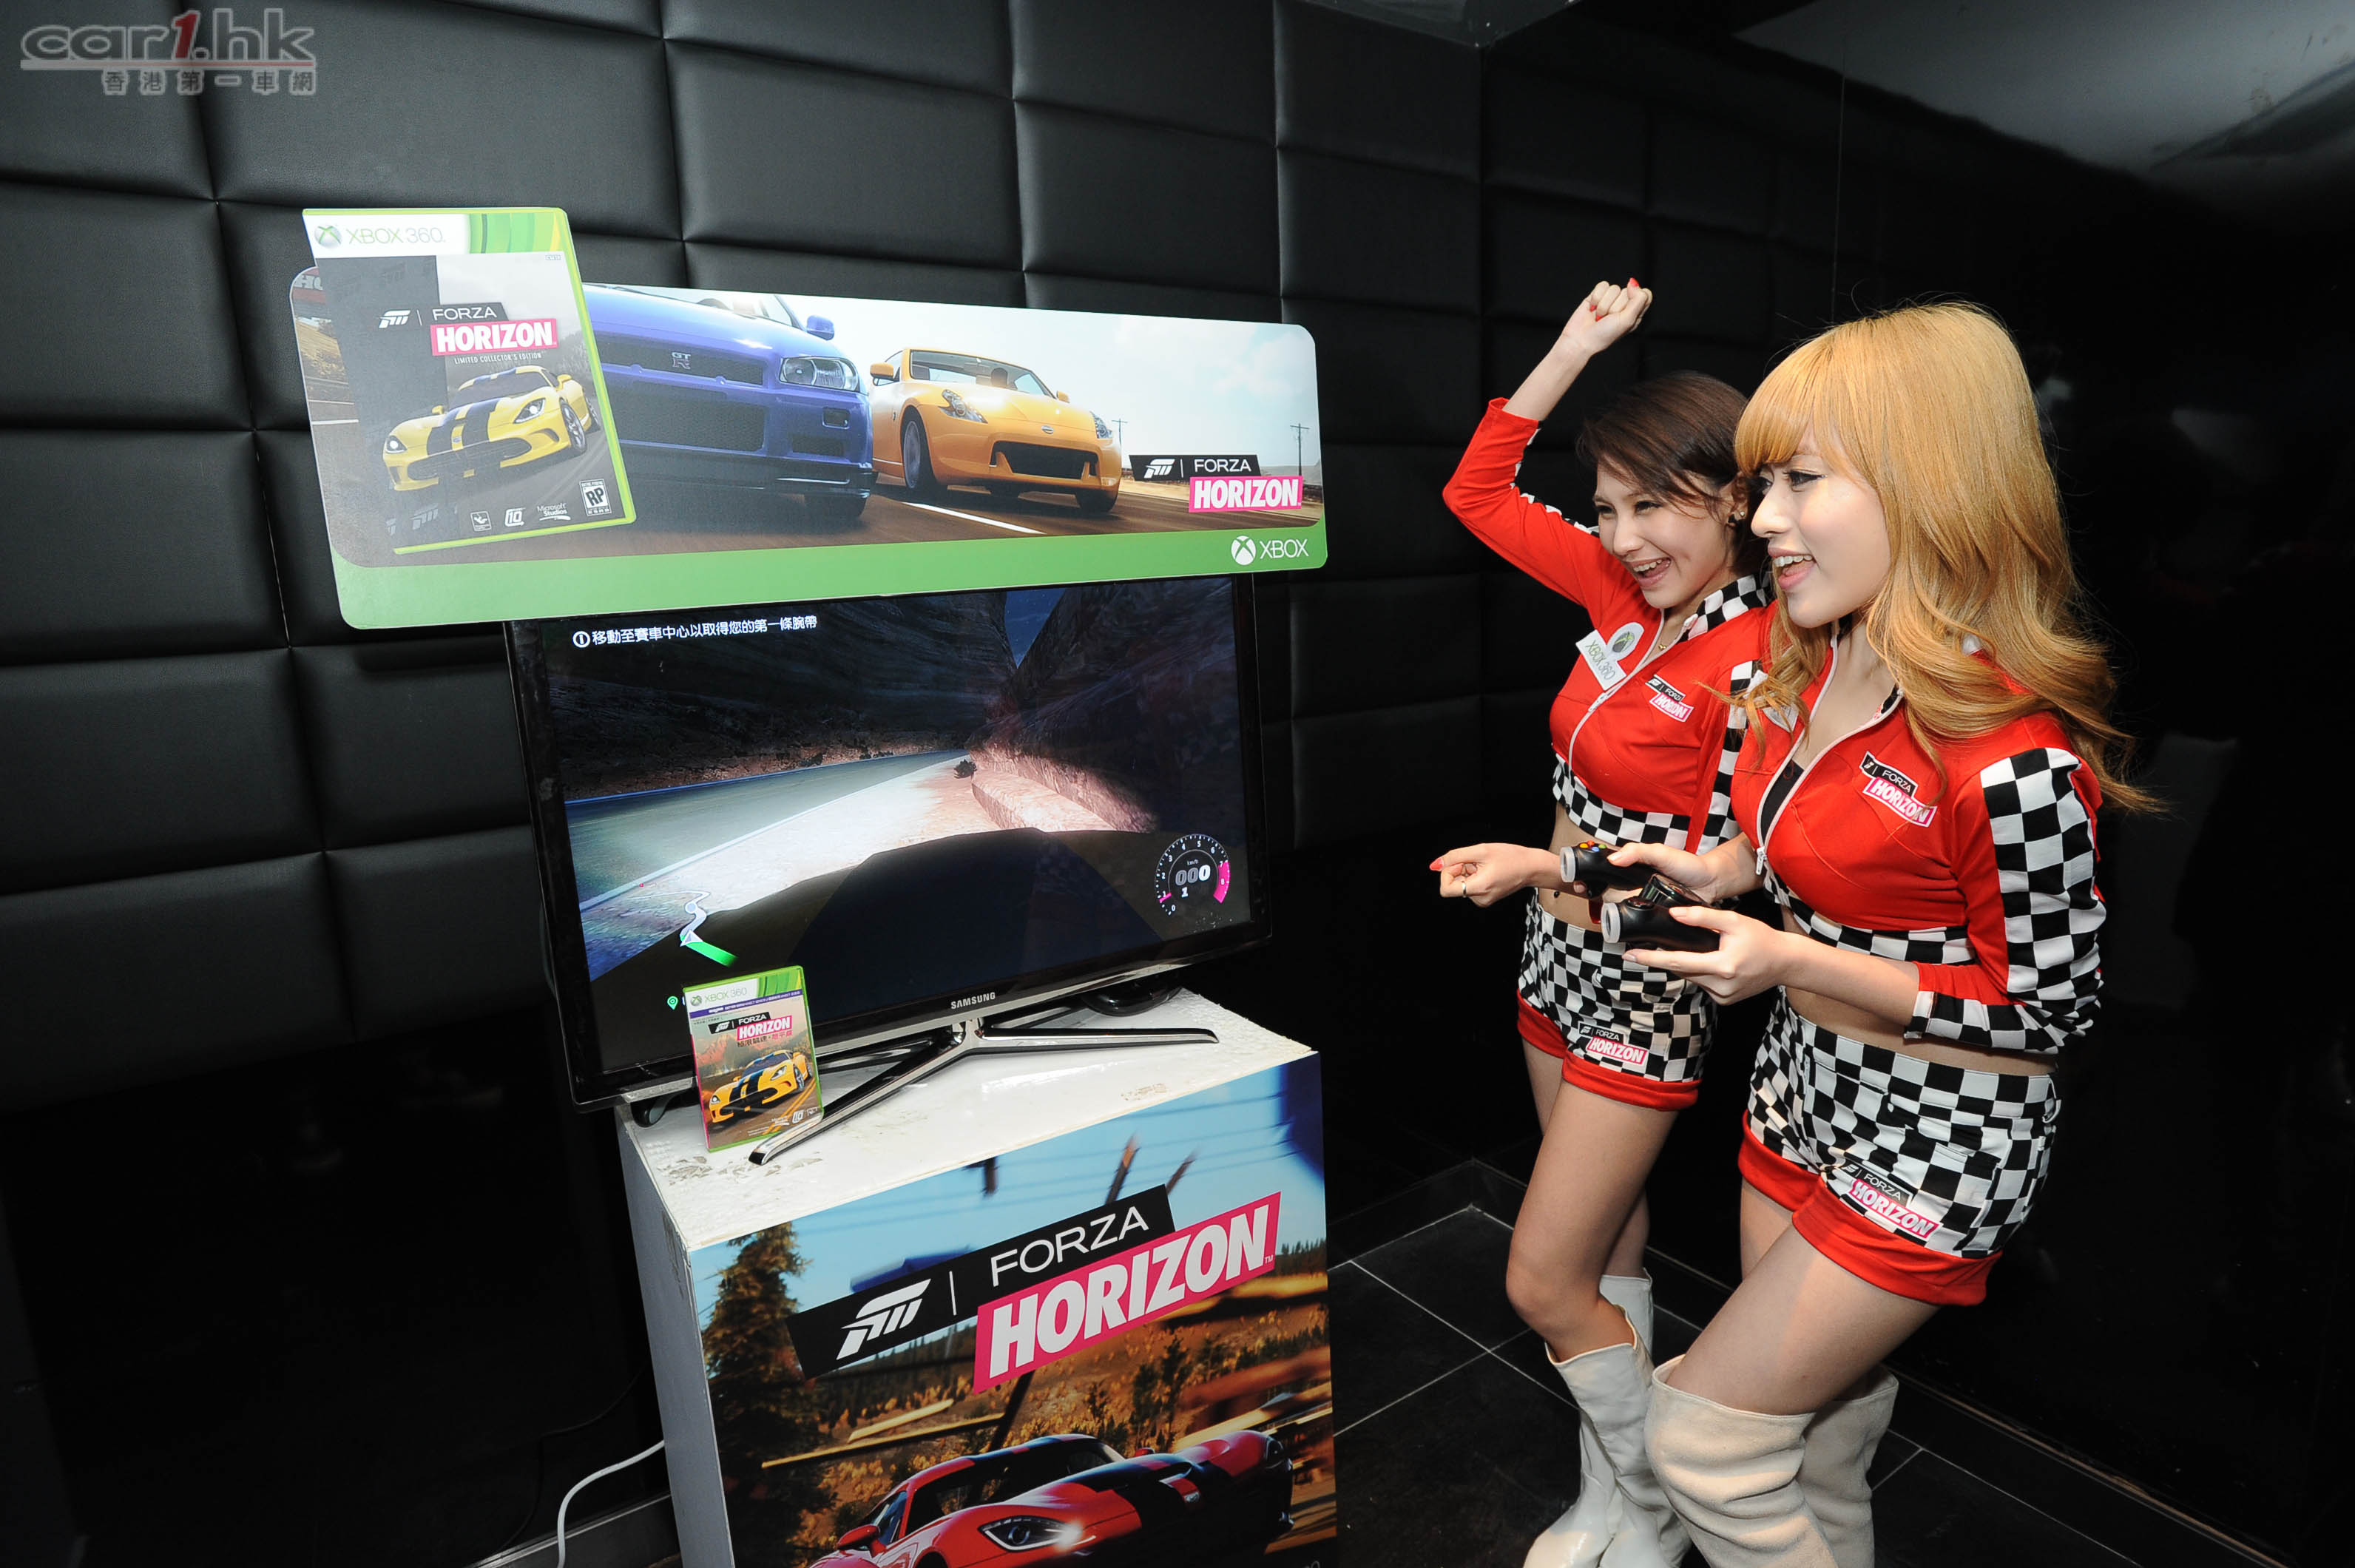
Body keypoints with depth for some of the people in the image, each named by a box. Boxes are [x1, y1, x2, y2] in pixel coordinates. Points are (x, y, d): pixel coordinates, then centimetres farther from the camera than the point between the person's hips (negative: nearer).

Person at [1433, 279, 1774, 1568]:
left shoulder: (1759, 662, -20)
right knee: (1603, 1244, 21)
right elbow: (1479, 492, 7)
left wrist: (1548, 865, -30)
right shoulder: (1629, 594, 1)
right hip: (1561, 963, 8)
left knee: (1545, 1285, 2)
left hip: (1648, 989, -7)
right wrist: (1573, 350, 1)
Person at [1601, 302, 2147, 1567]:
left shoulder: (2010, 754, -27)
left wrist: (1796, 964, -24)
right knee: (1823, 1423, 24)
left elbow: (2052, 1008, -18)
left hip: (1932, 1141, -7)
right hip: (1803, 1087, 8)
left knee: (1703, 1437, 1)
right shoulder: (1814, 670, -2)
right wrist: (1715, 873, -3)